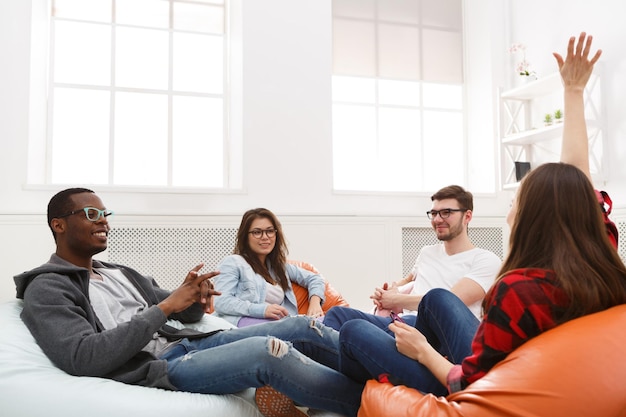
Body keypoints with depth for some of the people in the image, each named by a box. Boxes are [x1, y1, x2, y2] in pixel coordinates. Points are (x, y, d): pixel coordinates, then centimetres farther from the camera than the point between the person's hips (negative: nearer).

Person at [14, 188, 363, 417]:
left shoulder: (122, 273, 22)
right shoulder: (47, 289, -1)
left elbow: (184, 314, 22)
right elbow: (83, 359, -18)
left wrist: (195, 298, -5)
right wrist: (164, 307, -18)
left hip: (187, 345, 8)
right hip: (151, 370, -8)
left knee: (304, 328, -7)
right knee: (267, 350, -31)